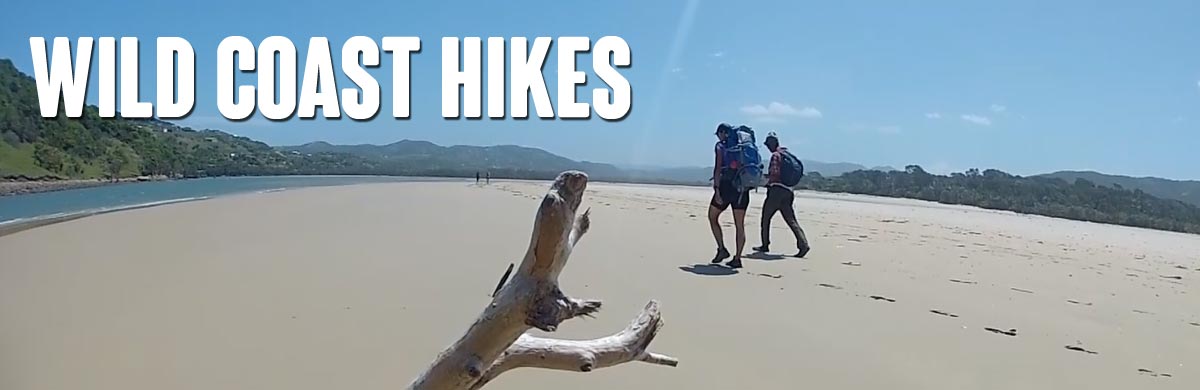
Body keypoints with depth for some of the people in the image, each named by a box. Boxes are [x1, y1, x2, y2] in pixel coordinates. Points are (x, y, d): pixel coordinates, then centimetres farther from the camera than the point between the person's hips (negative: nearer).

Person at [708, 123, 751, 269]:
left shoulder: (720, 146, -2)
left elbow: (718, 168, -12)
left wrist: (716, 190, -15)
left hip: (726, 185, -5)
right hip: (742, 188, 5)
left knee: (712, 217, 13)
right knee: (740, 225, 7)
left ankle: (722, 249, 3)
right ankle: (737, 258, 7)